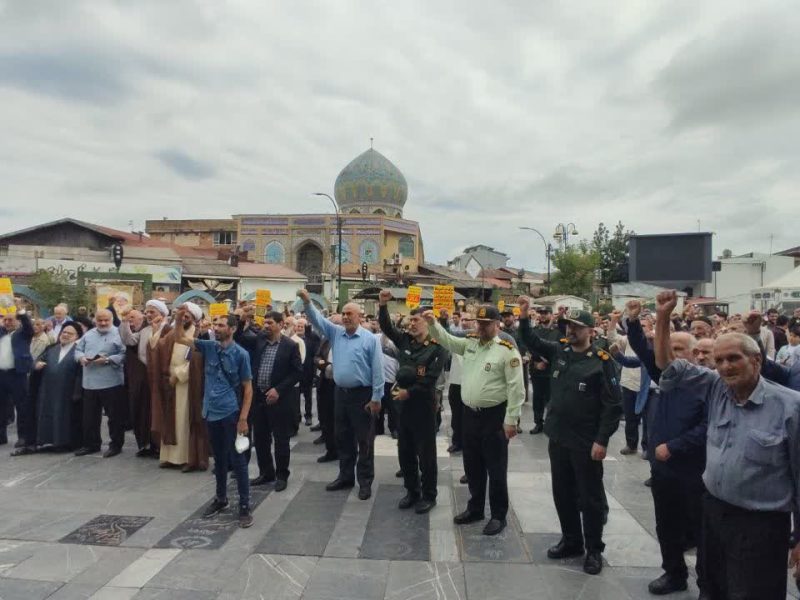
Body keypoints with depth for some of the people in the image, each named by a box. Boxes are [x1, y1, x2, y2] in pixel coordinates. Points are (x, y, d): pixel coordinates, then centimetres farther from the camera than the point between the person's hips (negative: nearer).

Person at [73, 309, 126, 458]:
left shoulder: (118, 334, -7)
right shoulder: (88, 335, 12)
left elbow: (124, 355, -13)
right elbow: (78, 349, 16)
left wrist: (108, 360, -21)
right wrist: (81, 357, -4)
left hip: (111, 383, -6)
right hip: (90, 382, 6)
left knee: (115, 416, 3)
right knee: (90, 416, 15)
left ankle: (116, 444, 15)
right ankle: (91, 444, 29)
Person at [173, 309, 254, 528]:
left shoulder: (240, 354, -10)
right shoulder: (209, 346, 3)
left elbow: (248, 388, -8)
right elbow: (181, 339, 3)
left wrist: (243, 418, -12)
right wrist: (179, 321, -16)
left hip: (231, 413, -5)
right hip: (211, 412, 5)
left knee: (237, 460, 1)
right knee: (219, 459, 18)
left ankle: (244, 507, 9)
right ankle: (220, 499, 33)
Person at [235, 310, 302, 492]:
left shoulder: (291, 345, -8)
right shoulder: (258, 340, 6)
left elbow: (298, 372, -9)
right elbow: (238, 338, 5)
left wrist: (278, 390, -15)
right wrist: (241, 321, -11)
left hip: (279, 399, -5)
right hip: (258, 397, 5)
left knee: (280, 440, 5)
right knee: (260, 438, 14)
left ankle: (281, 475, 19)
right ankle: (266, 473, 29)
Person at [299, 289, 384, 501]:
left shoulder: (370, 339, -10)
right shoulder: (336, 333, 6)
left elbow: (377, 370, -11)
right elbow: (318, 319, 1)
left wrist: (376, 398, -13)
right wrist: (307, 302, -17)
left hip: (362, 395, -6)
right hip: (340, 393, 6)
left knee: (364, 440, 4)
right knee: (343, 438, 16)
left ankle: (365, 482, 15)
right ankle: (345, 476, 30)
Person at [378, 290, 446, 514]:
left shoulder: (436, 348, -10)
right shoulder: (405, 340, 6)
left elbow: (431, 378, -16)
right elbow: (386, 327, 1)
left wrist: (409, 392, -16)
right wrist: (383, 305, -13)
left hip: (423, 404, -6)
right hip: (403, 403, 6)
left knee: (426, 452, 5)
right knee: (405, 451, 14)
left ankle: (429, 495, 19)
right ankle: (412, 491, 29)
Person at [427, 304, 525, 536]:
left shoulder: (507, 350, -13)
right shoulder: (470, 342, 7)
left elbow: (516, 388, -14)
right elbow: (447, 340, 12)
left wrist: (511, 420, -16)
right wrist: (433, 323, -7)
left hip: (494, 416, -6)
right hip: (470, 414, 6)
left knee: (496, 468, 5)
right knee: (472, 466, 17)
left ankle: (498, 515, 20)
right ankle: (475, 508, 33)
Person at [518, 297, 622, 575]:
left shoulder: (601, 361, -13)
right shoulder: (559, 351, 2)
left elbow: (613, 405, -14)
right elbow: (532, 341, 15)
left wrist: (602, 440, -17)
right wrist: (524, 318, -3)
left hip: (586, 443, -5)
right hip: (558, 438, 6)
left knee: (590, 497, 10)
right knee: (562, 493, 17)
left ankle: (594, 549, 27)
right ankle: (571, 540, 35)